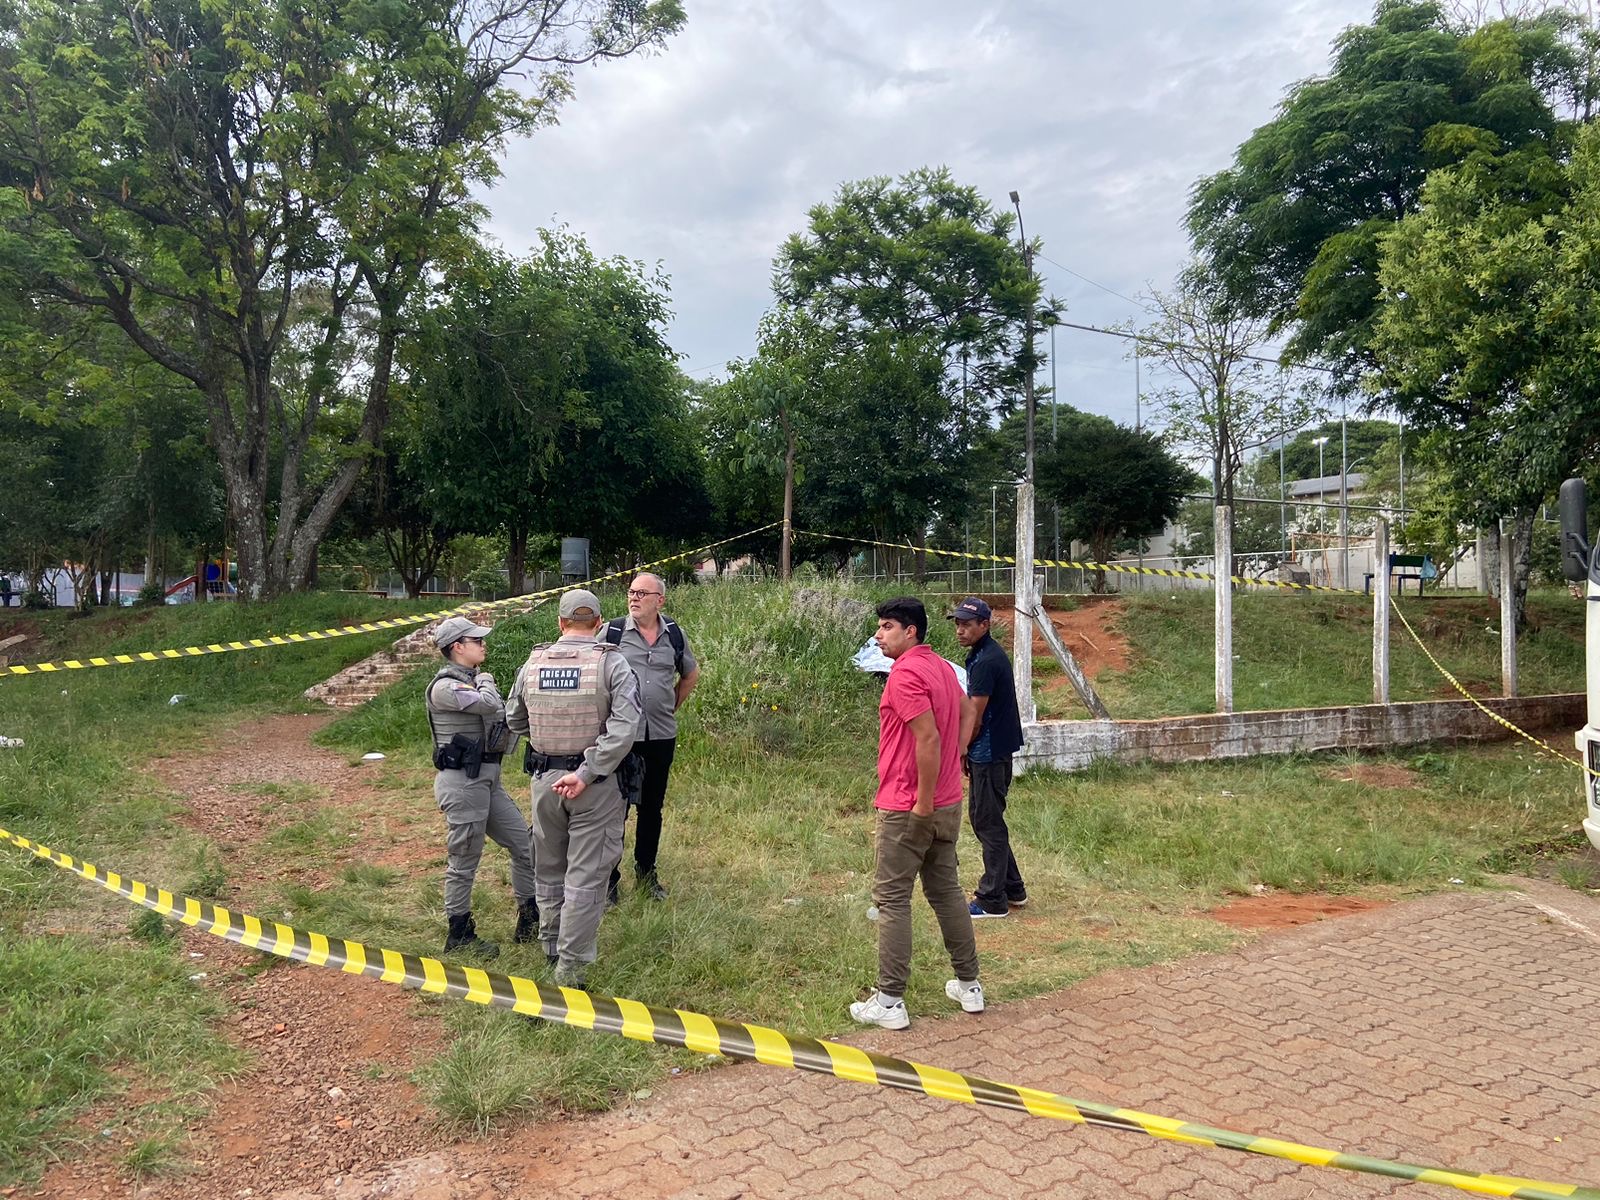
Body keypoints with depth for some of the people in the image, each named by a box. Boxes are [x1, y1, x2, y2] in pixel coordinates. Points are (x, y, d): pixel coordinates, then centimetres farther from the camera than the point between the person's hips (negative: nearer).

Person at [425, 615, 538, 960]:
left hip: (488, 779, 9)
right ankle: (459, 935, 17)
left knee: (523, 844, 12)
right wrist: (485, 681, -6)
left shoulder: (473, 680, 15)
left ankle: (529, 921, 24)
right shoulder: (445, 686, -14)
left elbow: (502, 715, 12)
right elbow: (490, 705, -27)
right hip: (462, 782, -9)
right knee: (463, 860, 2)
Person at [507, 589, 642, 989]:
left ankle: (551, 945, 40)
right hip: (596, 784, -4)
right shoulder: (611, 664, -11)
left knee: (549, 869, 22)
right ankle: (570, 969, 6)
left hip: (545, 778, 4)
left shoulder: (534, 663, -1)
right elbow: (624, 728, -22)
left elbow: (514, 720, 11)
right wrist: (586, 774, -19)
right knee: (585, 877, 4)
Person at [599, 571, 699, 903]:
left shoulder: (674, 634, 3)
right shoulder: (613, 630, -6)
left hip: (661, 736, 3)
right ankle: (609, 879, 15)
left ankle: (646, 873, 29)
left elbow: (691, 674, 19)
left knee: (652, 807, 14)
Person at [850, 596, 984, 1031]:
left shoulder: (905, 673, -19)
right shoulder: (942, 667, 11)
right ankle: (969, 985, 27)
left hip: (908, 809, -9)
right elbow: (967, 712, 24)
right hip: (948, 803, 9)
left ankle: (889, 1002, 6)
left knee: (892, 900, 0)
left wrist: (923, 803, -21)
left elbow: (928, 738, -26)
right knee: (947, 891, 18)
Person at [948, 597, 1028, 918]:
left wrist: (962, 751, -2)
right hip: (994, 750, 10)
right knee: (984, 818, 18)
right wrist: (967, 751, 12)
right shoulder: (987, 654, 11)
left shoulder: (984, 661, -20)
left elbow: (975, 716, -17)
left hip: (990, 754, -10)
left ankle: (993, 900, 9)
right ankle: (1012, 888, 27)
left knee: (987, 822, -1)